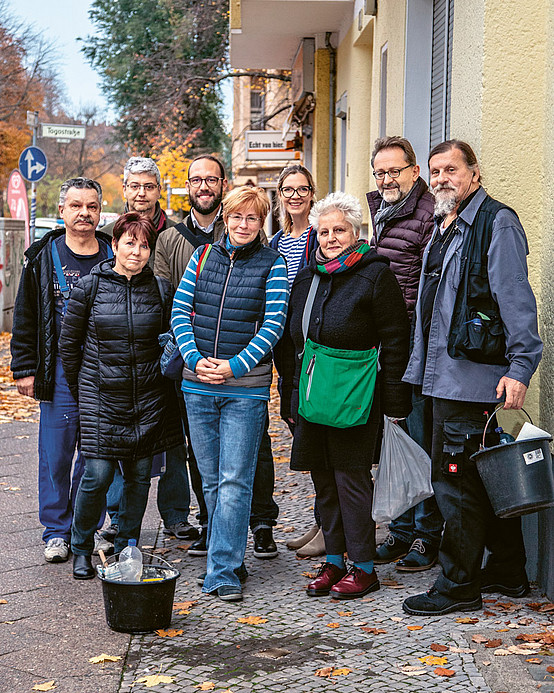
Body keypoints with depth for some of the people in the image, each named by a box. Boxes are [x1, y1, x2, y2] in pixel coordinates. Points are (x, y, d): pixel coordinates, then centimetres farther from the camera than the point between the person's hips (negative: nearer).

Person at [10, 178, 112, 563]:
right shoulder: (44, 257, 4)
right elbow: (26, 318, 6)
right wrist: (25, 368, 0)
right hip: (60, 372, -1)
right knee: (57, 452, 2)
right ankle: (56, 531, 13)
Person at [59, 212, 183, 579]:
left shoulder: (161, 290, 3)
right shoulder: (89, 286, -3)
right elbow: (69, 342, 5)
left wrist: (163, 384, 10)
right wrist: (81, 389, 7)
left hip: (149, 399, 2)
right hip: (100, 397, -2)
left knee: (139, 476, 6)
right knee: (97, 475, -7)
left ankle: (126, 548, 22)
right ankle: (81, 549, 13)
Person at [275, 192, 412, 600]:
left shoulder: (375, 275, -6)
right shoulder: (307, 278, 13)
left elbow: (395, 341, -7)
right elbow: (290, 341, 19)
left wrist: (395, 402, -10)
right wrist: (291, 397, 17)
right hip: (313, 395, 7)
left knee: (351, 476, -4)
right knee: (324, 480, 10)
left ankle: (364, 568, 5)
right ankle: (334, 562, 21)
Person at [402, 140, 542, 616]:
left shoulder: (497, 223, -10)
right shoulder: (443, 229, 18)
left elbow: (516, 298, -15)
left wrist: (520, 368, -21)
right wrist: (421, 365, 24)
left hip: (474, 376, -9)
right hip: (445, 376, 9)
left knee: (455, 479, -6)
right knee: (485, 478, 15)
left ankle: (458, 586, 4)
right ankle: (508, 573, 25)